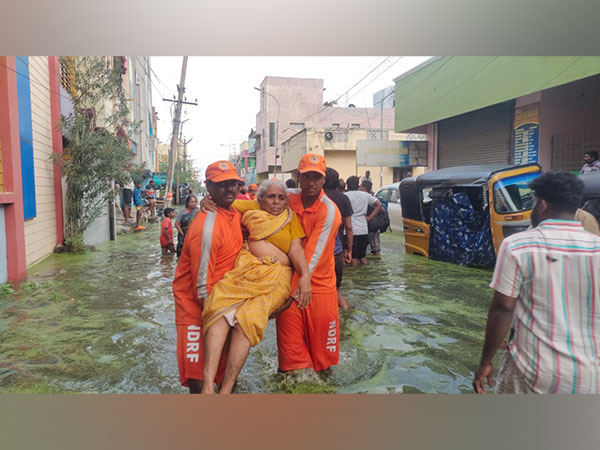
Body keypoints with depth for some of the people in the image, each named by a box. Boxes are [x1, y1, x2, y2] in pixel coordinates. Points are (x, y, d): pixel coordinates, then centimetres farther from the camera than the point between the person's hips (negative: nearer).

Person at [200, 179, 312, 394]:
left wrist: (305, 275, -10)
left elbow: (296, 249, 6)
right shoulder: (252, 209, 21)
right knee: (218, 306, -29)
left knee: (248, 318, -29)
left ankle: (226, 389, -23)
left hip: (275, 275, -1)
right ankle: (208, 386, -33)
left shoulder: (291, 218, 18)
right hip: (245, 269, 2)